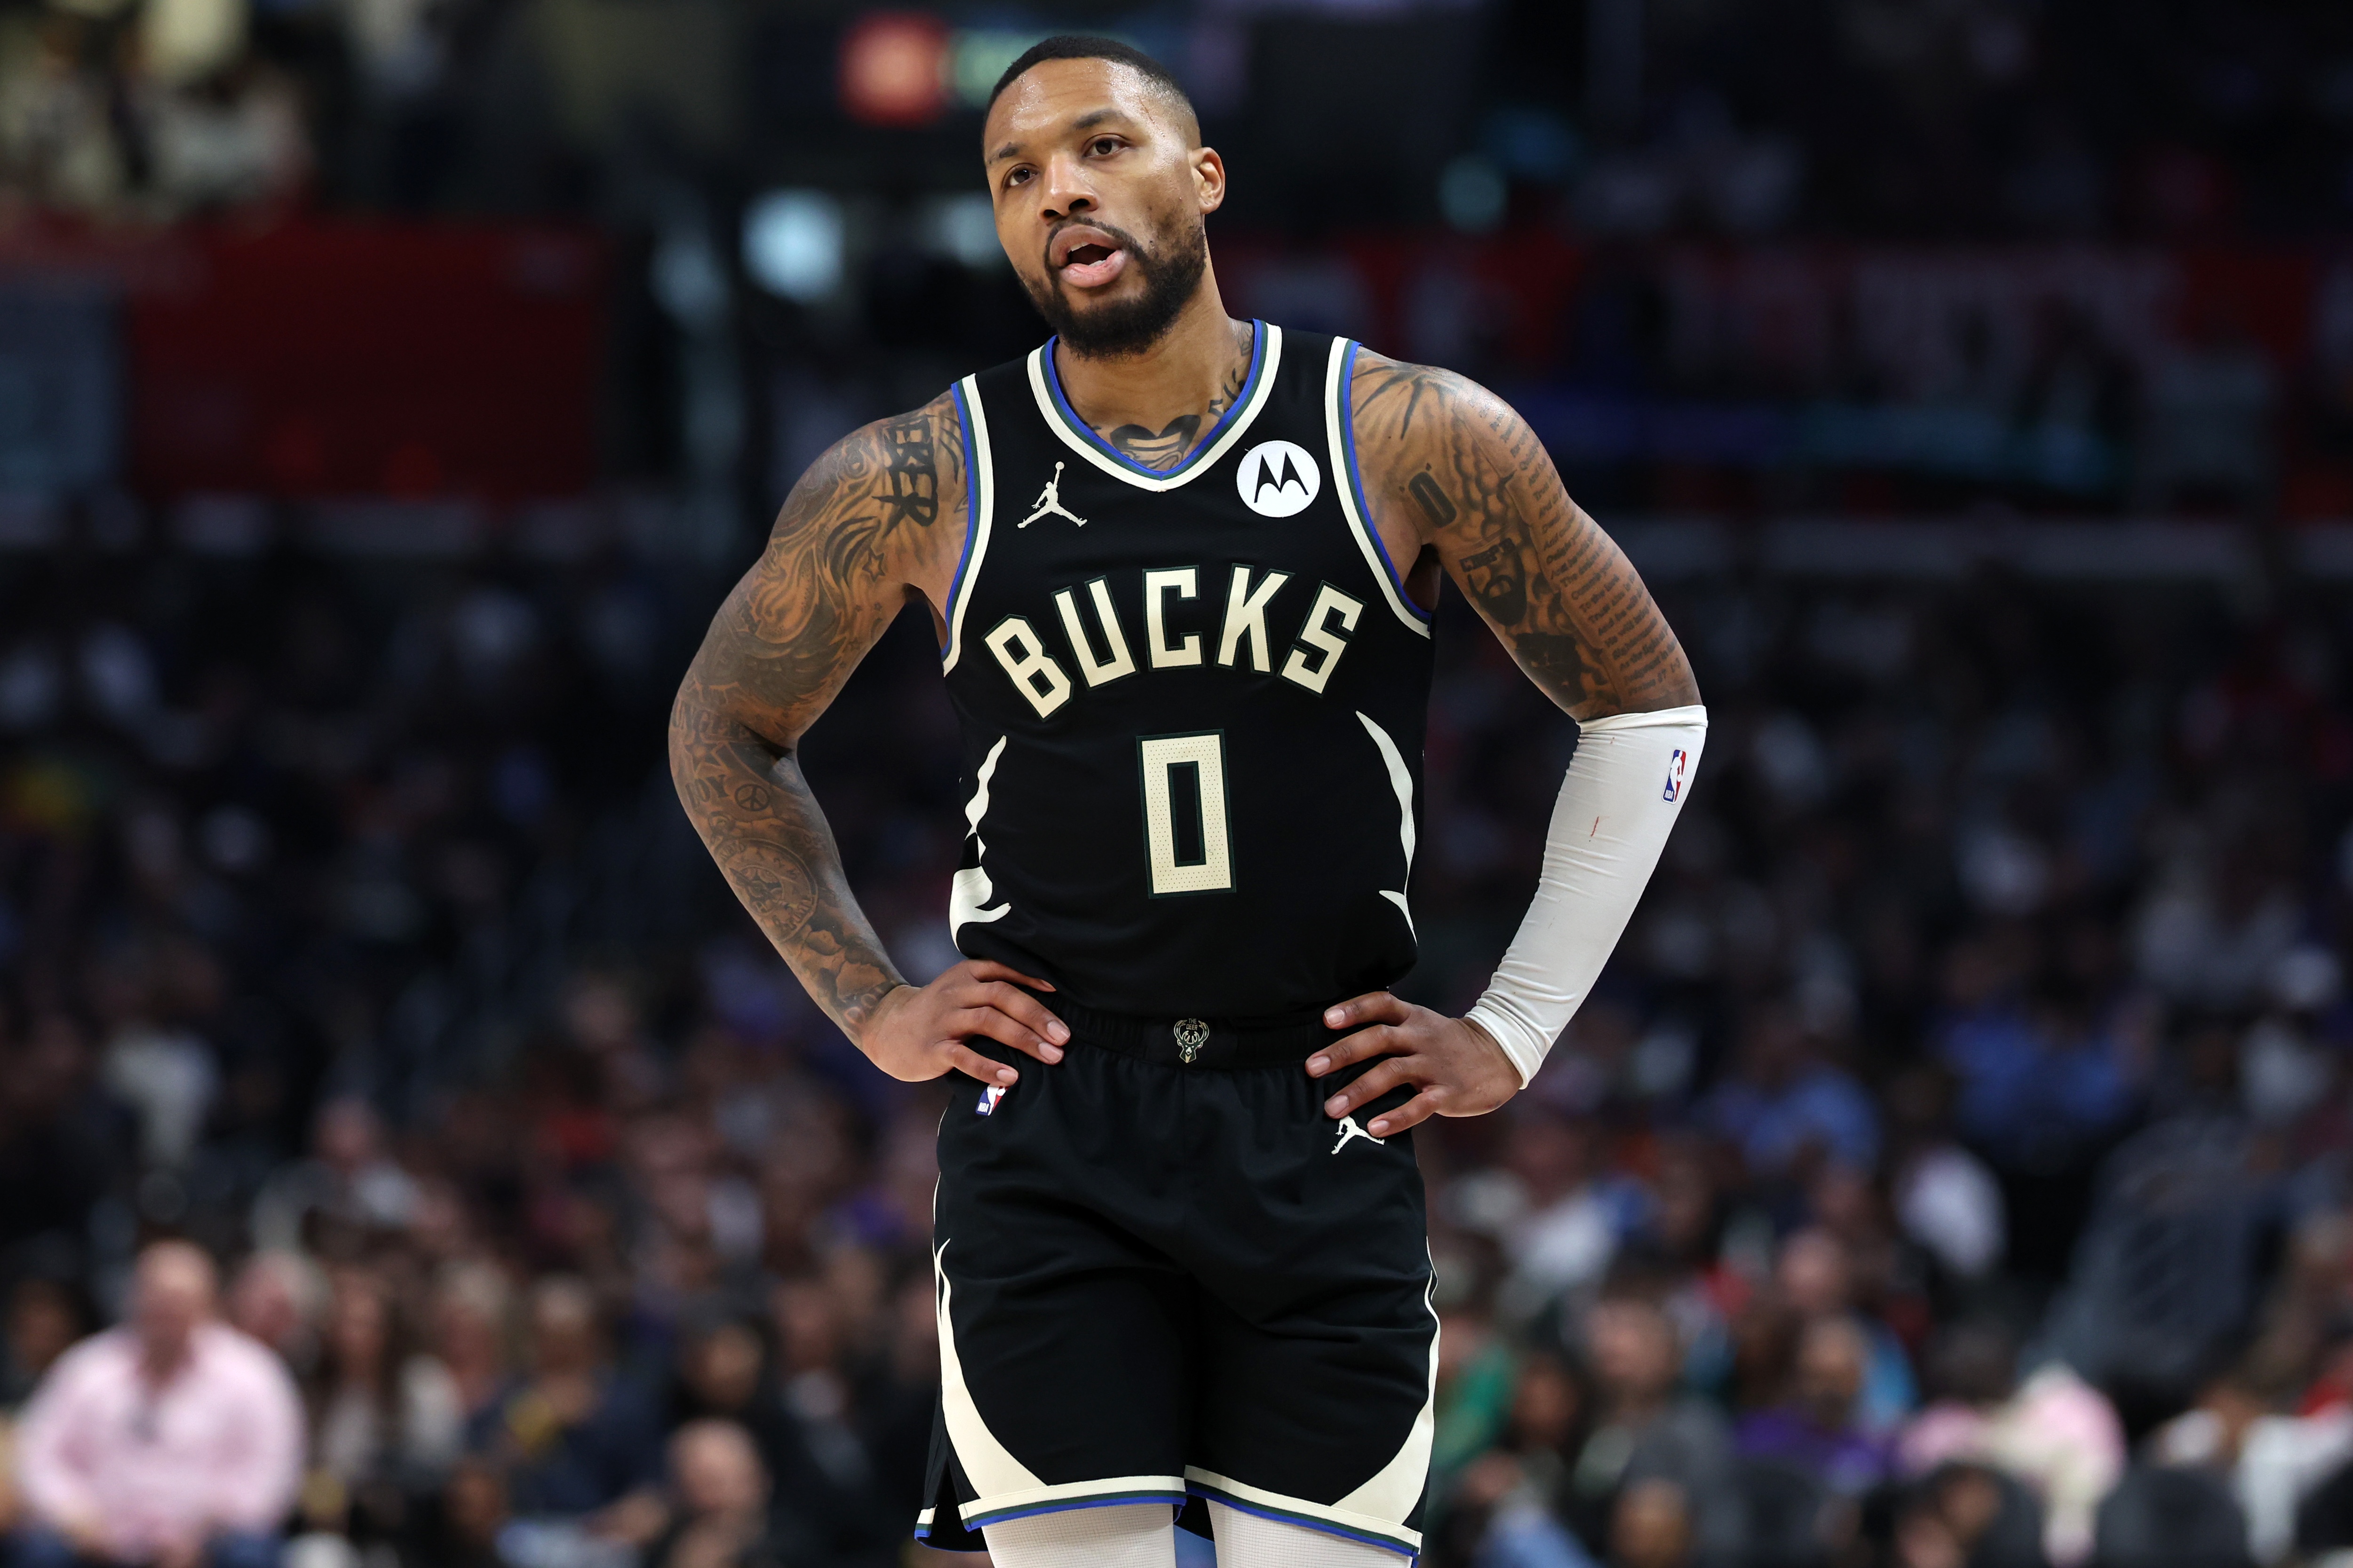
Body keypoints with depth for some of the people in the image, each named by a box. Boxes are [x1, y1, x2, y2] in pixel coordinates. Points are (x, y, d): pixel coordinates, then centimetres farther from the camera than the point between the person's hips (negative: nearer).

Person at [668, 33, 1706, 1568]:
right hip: (1051, 1140, 0)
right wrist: (869, 1007, 9)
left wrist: (1513, 1036, 5)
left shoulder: (1413, 443, -2)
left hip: (1326, 1139, 0)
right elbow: (725, 732, 17)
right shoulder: (920, 485, 0)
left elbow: (1648, 707, 9)